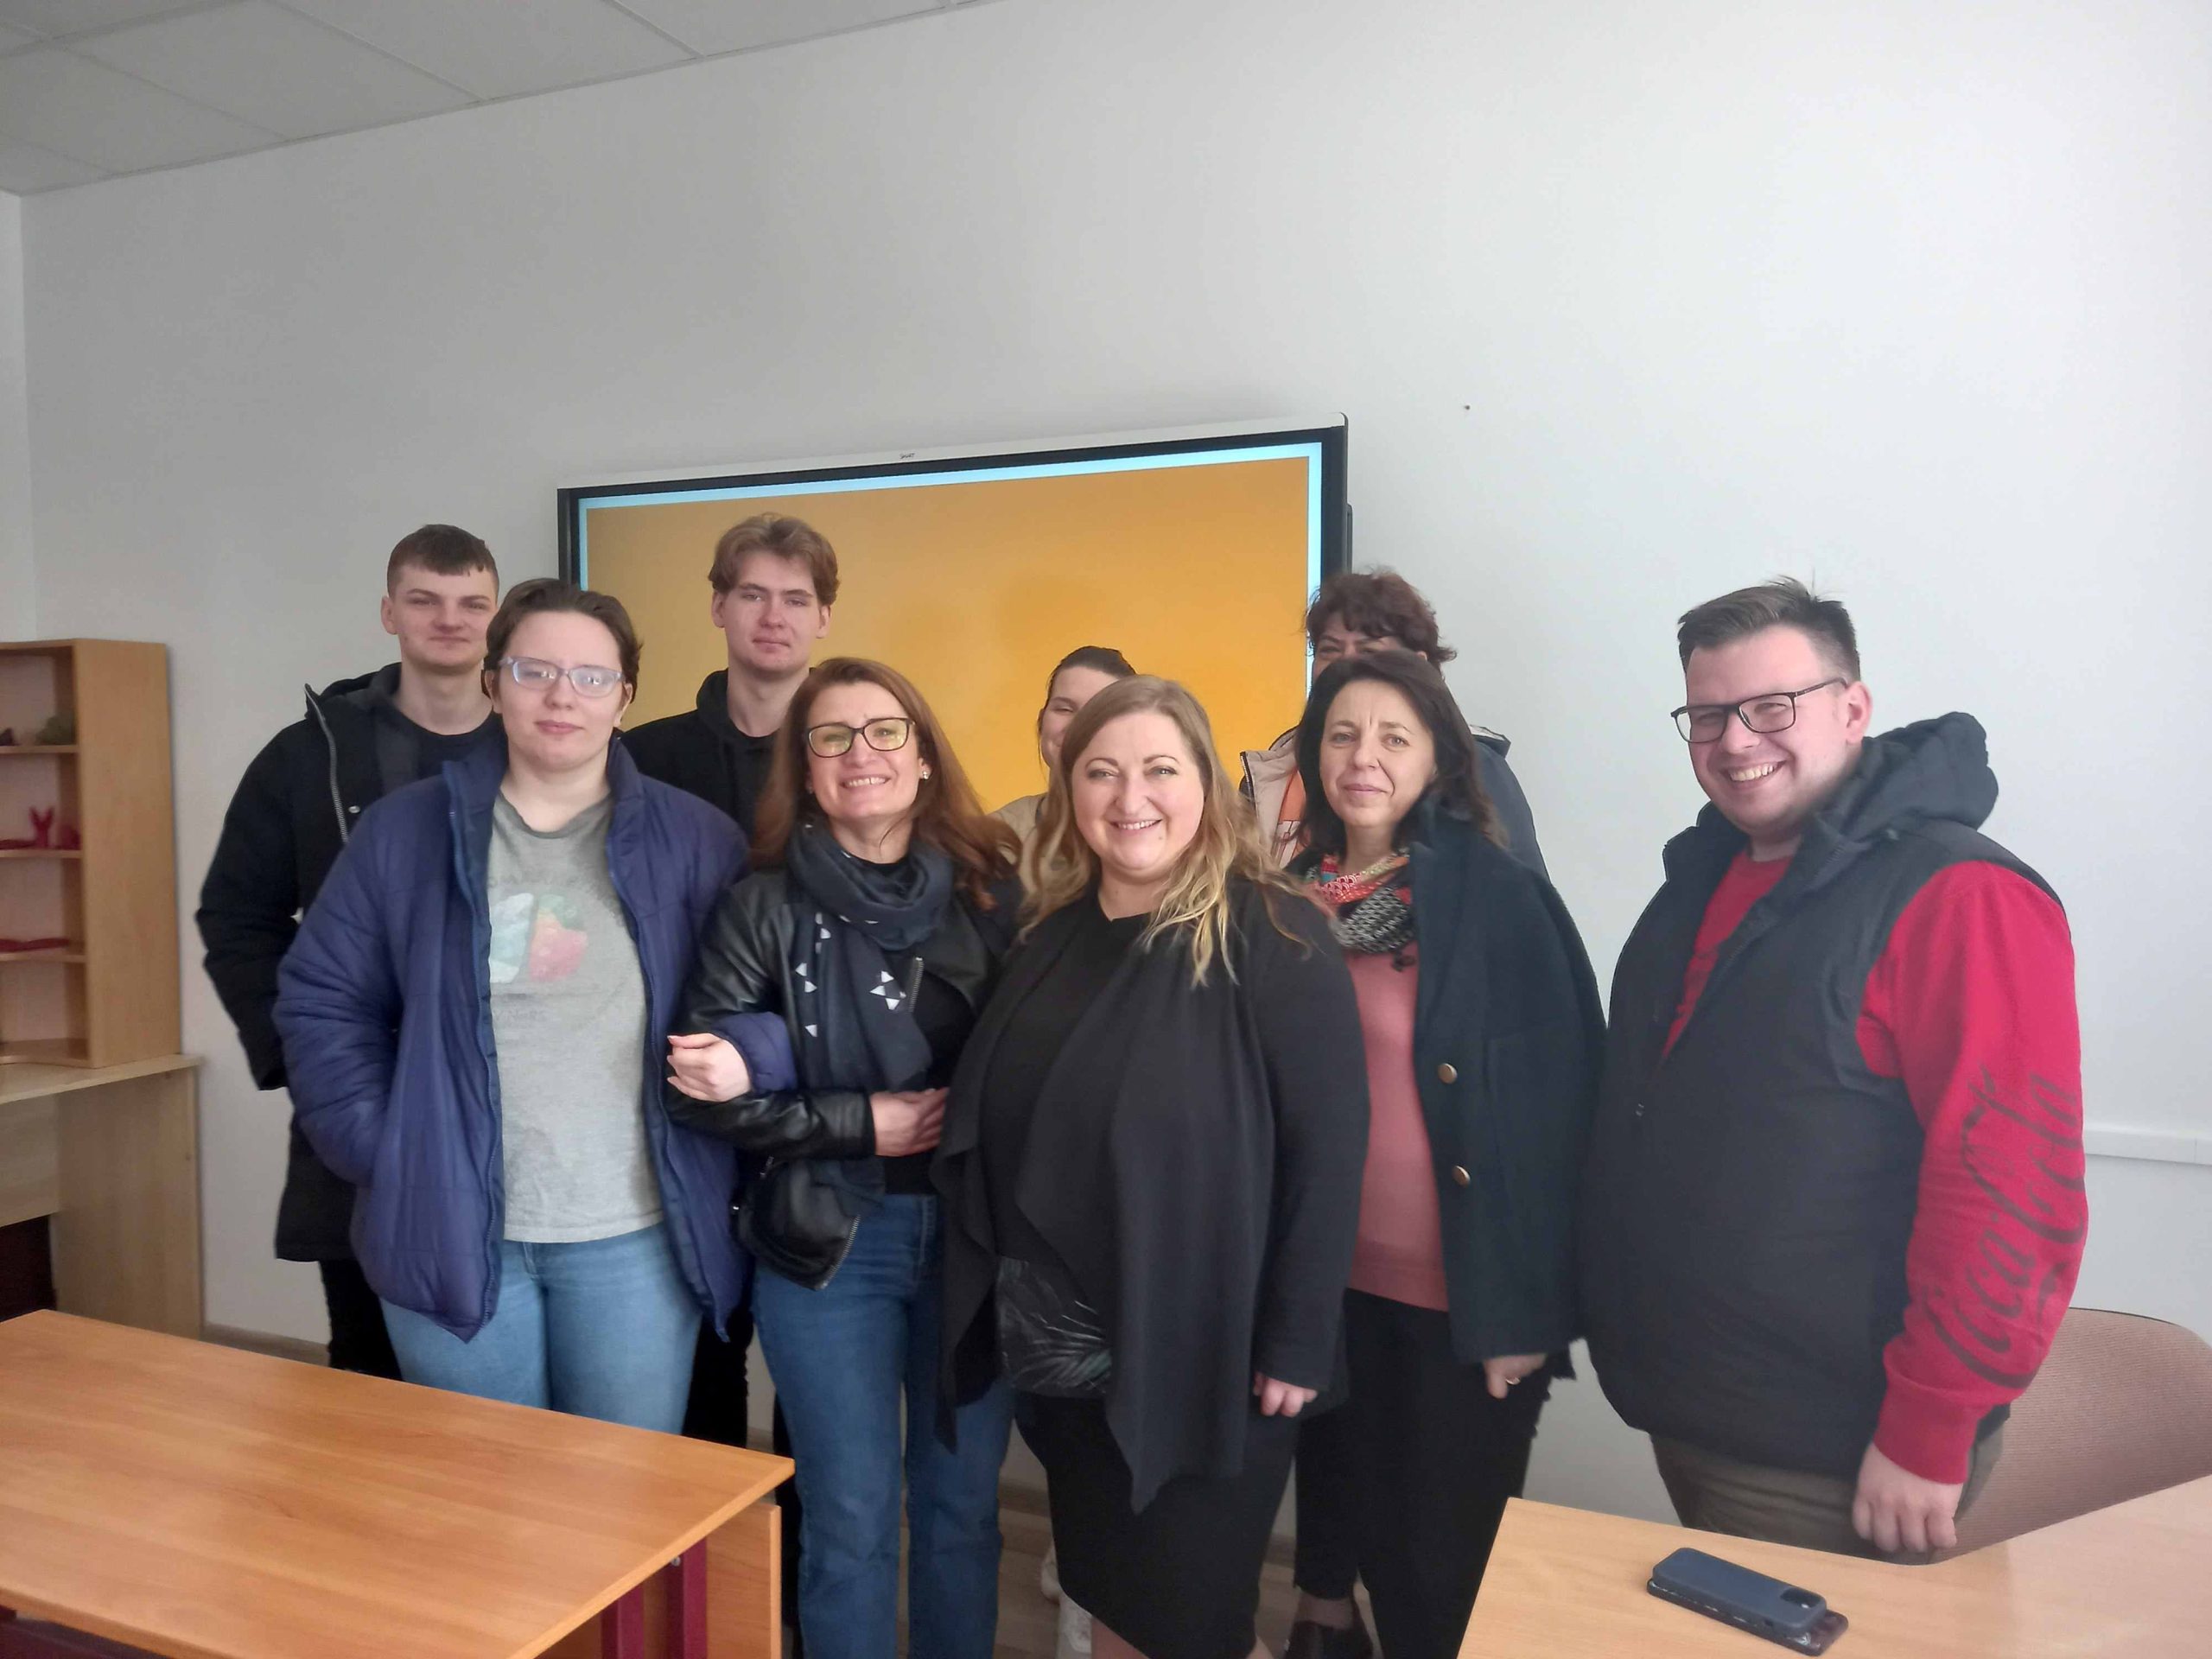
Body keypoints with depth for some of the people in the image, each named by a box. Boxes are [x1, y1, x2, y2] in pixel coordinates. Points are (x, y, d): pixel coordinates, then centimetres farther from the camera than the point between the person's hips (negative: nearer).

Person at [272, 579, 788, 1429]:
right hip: (449, 1231, 1)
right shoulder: (404, 831, 2)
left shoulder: (693, 840, 0)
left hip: (635, 1238, 0)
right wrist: (379, 1150, -3)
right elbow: (319, 998, 5)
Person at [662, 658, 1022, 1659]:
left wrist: (967, 1120, -16)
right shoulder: (763, 909, -5)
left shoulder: (992, 893, -1)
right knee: (851, 1520, 10)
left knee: (964, 1503, 15)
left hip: (976, 1234, 2)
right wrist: (858, 1122, -13)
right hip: (828, 1239, -1)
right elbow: (695, 1089, -8)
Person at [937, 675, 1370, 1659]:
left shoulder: (1272, 936, -15)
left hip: (1203, 1352, -5)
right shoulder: (1051, 929, 3)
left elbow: (1326, 1147, -16)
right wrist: (1000, 1303, 7)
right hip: (1062, 1348, 6)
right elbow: (995, 1132, 9)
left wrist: (1297, 1342, -16)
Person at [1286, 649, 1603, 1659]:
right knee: (1372, 1529, 19)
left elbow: (1556, 1105, -14)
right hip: (1341, 1275, 5)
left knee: (1456, 1555, 11)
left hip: (1466, 1289, -5)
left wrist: (1527, 1309, -14)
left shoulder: (1501, 896, -14)